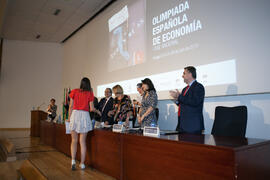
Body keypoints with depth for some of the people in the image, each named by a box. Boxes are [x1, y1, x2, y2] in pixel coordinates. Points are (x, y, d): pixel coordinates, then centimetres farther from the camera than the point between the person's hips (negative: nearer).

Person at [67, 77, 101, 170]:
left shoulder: (74, 91, 5)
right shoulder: (90, 94, 2)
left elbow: (71, 106, 6)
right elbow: (92, 109, 1)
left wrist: (69, 117, 17)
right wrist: (97, 111, 21)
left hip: (75, 114, 1)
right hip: (84, 116, -1)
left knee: (74, 140, 11)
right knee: (82, 141, 6)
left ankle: (73, 161, -2)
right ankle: (82, 163, 12)